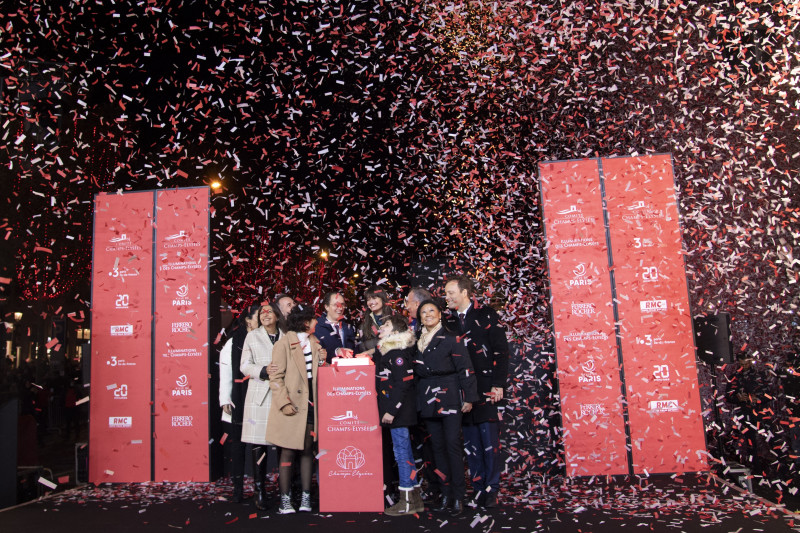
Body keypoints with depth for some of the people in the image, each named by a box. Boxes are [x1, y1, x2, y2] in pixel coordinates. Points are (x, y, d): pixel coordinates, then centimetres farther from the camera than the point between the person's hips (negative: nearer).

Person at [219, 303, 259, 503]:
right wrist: (225, 399, -1)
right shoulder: (233, 342, 4)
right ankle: (238, 488, 14)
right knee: (237, 442, 5)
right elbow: (225, 373, 4)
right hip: (239, 398, 0)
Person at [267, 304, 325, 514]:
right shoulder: (284, 344, -5)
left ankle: (306, 497, 14)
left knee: (308, 450, 7)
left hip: (310, 404, 5)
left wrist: (322, 361, -1)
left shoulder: (314, 343, 13)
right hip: (292, 406, -5)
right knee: (288, 452, 0)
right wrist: (284, 402, -16)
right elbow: (276, 377, -8)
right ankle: (285, 500, 8)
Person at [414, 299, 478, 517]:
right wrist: (419, 400, 11)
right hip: (428, 401, 5)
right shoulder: (418, 342, 12)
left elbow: (465, 370, -5)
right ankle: (445, 494, 16)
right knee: (438, 447, 8)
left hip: (449, 398, -5)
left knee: (453, 445, -6)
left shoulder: (451, 339, -3)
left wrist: (469, 397, -10)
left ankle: (458, 498, 1)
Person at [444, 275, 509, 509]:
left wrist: (498, 384, -11)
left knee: (489, 440, -2)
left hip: (485, 388, -4)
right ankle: (477, 489, 15)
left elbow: (501, 350, -5)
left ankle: (491, 490, 8)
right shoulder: (449, 322, 12)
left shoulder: (486, 315, -1)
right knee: (470, 442, 6)